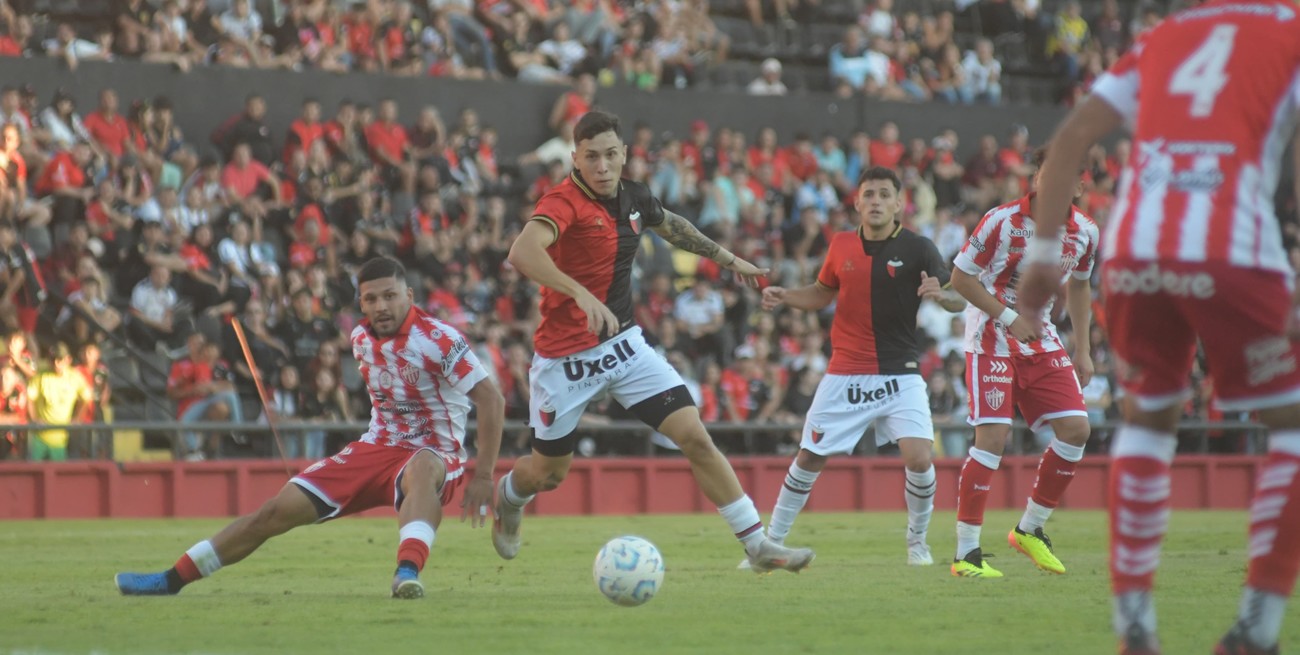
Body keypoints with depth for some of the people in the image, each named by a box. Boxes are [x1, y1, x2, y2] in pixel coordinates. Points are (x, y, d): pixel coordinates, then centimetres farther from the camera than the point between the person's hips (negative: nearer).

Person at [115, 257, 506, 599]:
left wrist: (482, 477, -21)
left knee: (421, 470, -45)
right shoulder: (361, 339, 4)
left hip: (433, 455, -6)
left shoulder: (437, 340, -18)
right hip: (377, 446, 6)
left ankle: (408, 573, -65)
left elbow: (492, 400, -19)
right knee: (279, 510, -2)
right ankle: (172, 579, 6)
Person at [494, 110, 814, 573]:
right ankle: (507, 498, 48)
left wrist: (728, 259, 32)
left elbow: (670, 225, 26)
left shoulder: (633, 197, 0)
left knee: (695, 436, -8)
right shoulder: (564, 202, -22)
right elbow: (523, 253, -42)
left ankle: (758, 545, -4)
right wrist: (583, 295, -53)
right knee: (548, 473, 11)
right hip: (566, 357, -5)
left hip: (623, 343, 5)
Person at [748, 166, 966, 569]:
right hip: (845, 375, 2)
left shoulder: (917, 249, -6)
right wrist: (784, 297, 0)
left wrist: (941, 294, -33)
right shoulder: (842, 246, 2)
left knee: (919, 459, -18)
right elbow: (822, 294, 18)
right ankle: (772, 542, 20)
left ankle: (918, 540, 7)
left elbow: (958, 301, -10)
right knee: (809, 460, 4)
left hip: (899, 374, -2)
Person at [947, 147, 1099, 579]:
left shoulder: (1085, 232, 0)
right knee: (993, 437, -16)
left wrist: (1083, 350, 13)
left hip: (1041, 339, 6)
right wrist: (1009, 318, -19)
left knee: (1076, 428, -5)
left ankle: (1030, 530, 13)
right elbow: (960, 277, -11)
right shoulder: (1003, 222, -17)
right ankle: (966, 554, -10)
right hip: (992, 339, -6)